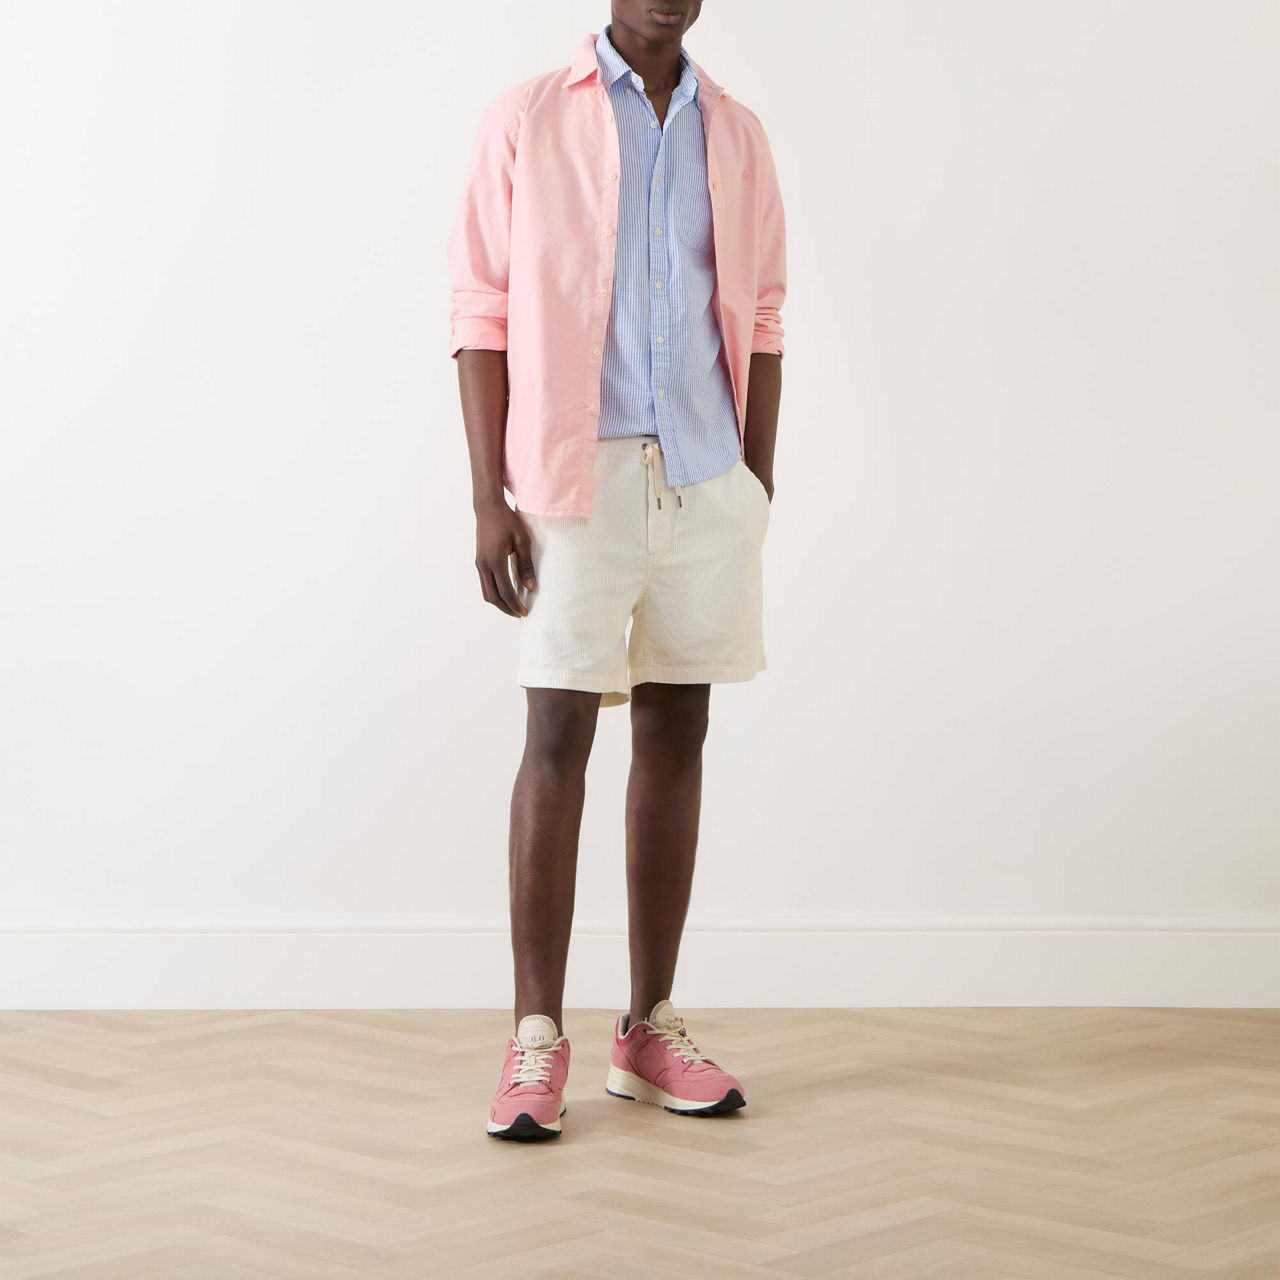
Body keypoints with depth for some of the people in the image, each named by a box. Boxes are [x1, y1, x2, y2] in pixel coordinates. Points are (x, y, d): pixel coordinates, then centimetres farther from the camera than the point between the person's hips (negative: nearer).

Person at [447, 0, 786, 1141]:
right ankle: (537, 1041, 0)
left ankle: (651, 1029, 15)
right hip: (576, 477, -4)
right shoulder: (528, 123, 2)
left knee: (676, 738, 7)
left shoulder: (736, 136, 12)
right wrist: (491, 499, -9)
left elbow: (758, 322, 13)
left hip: (707, 478, 4)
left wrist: (759, 492, 8)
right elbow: (483, 314, -2)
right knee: (558, 740, -5)